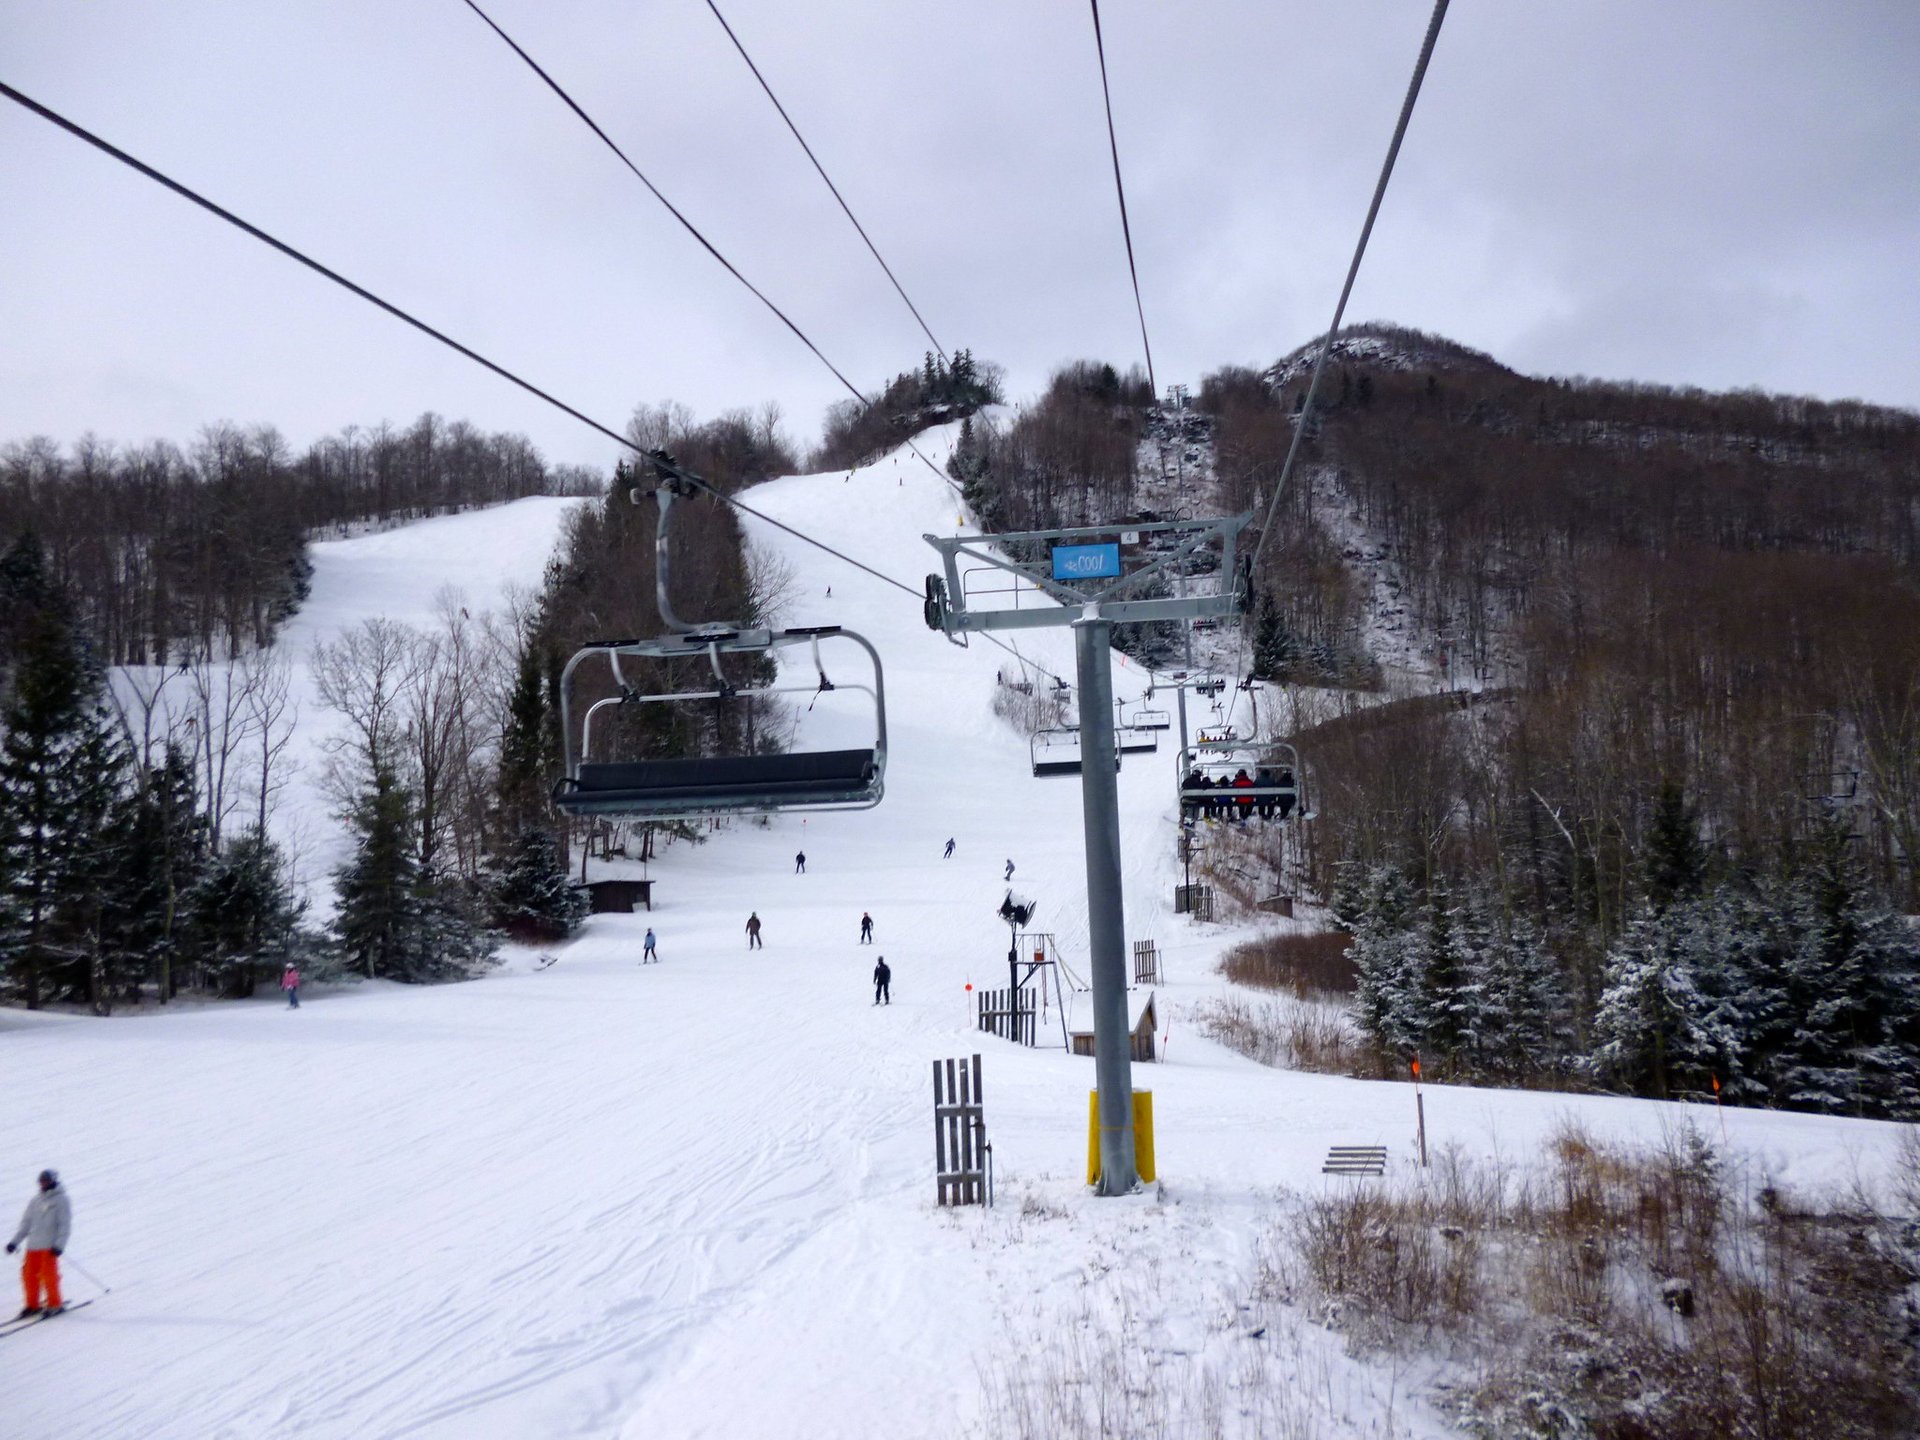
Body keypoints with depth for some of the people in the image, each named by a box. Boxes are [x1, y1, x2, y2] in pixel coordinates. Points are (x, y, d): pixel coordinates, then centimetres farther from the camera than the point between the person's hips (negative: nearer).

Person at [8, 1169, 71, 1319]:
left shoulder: (61, 1200, 0)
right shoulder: (35, 1201, 17)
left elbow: (65, 1225, -6)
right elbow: (26, 1223, 21)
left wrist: (59, 1244, -16)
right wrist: (15, 1241, 12)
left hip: (50, 1245, -6)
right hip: (33, 1245, 6)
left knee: (48, 1274, -8)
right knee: (29, 1274, 1)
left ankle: (55, 1304, 4)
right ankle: (33, 1305, 14)